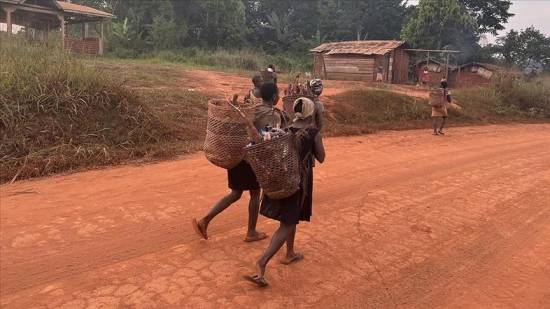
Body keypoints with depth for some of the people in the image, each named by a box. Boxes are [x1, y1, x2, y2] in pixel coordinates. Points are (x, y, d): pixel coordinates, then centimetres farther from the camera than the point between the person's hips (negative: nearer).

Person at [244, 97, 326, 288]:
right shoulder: (314, 133, -12)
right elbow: (321, 158, -1)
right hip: (300, 181, -6)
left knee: (291, 218, 26)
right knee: (287, 224, 0)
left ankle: (290, 254, 41)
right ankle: (262, 263, -12)